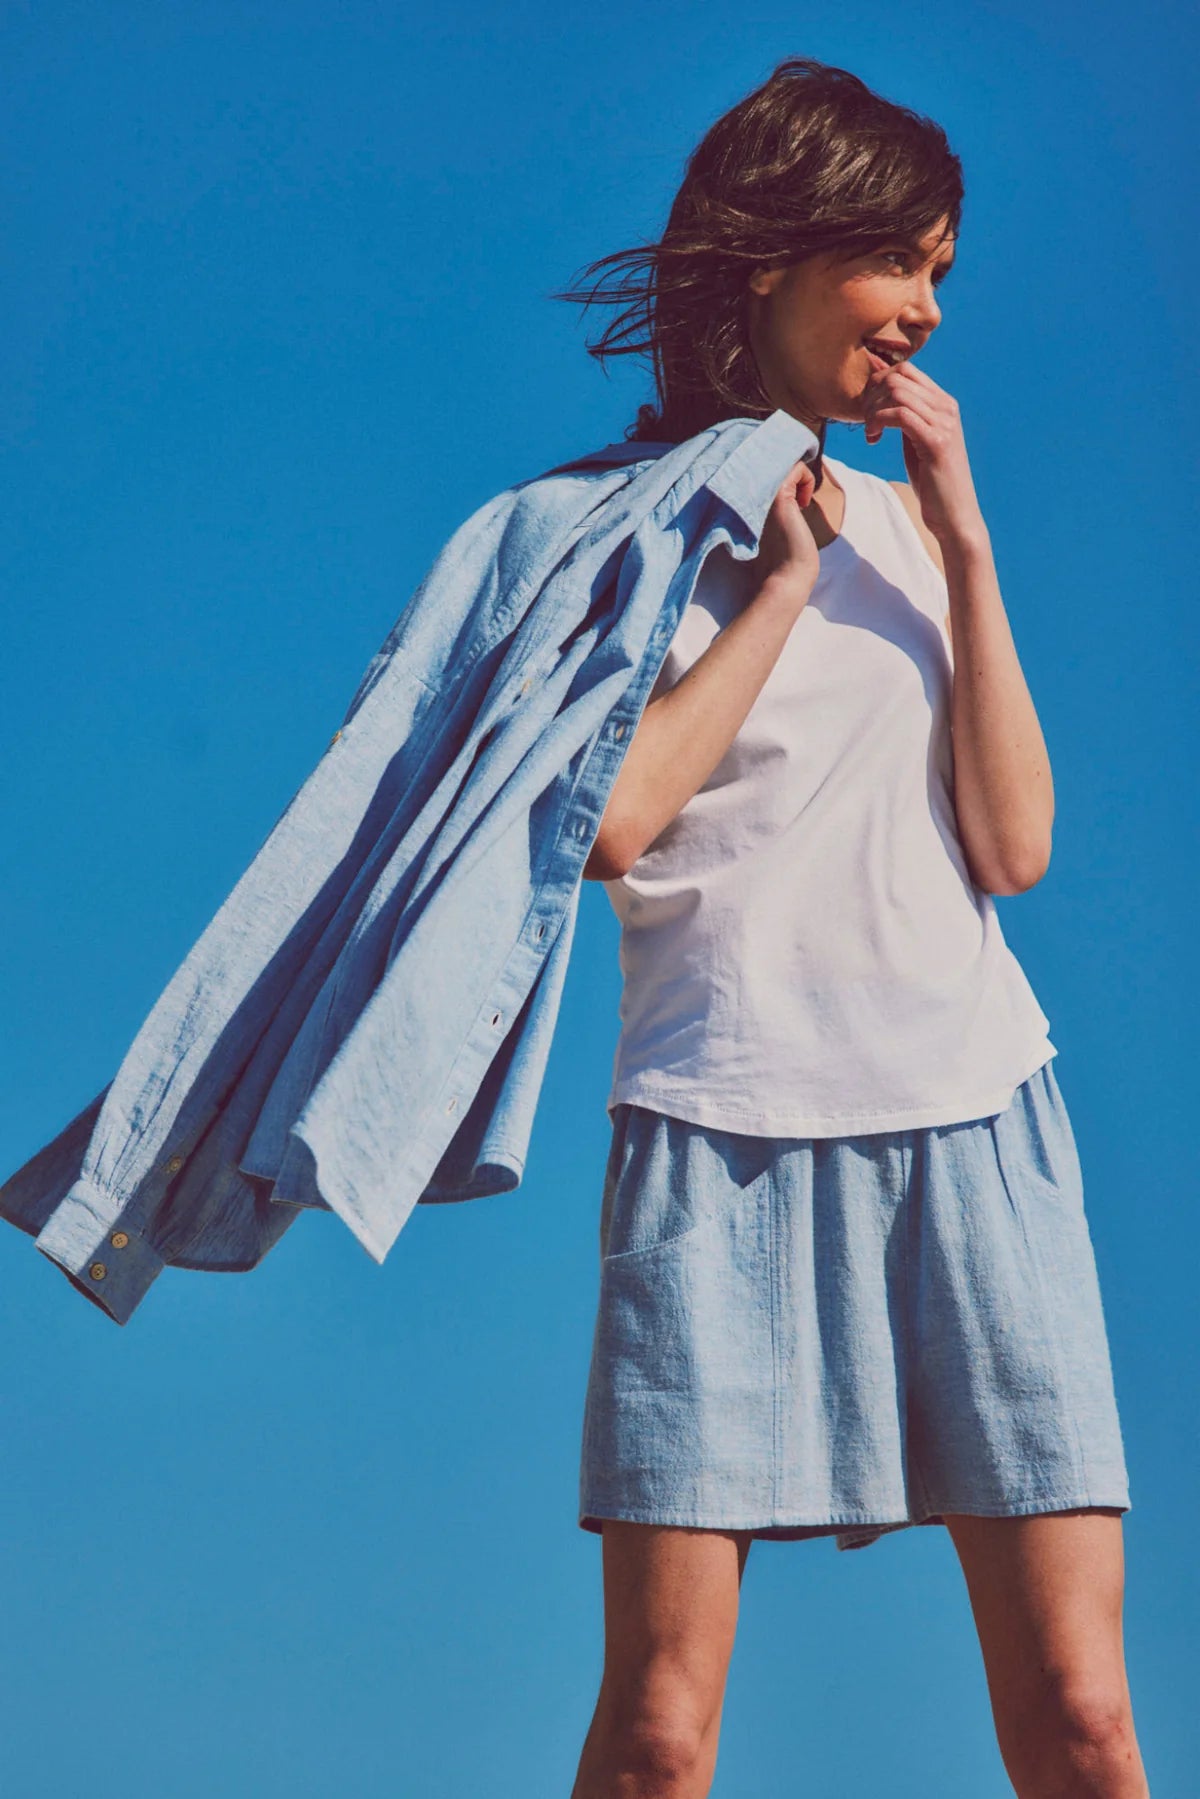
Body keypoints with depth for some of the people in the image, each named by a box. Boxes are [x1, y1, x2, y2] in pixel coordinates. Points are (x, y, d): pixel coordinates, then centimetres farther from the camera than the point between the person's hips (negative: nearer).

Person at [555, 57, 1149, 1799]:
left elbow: (1014, 847, 7)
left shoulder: (908, 520, 17)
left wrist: (963, 544, 2)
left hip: (972, 1117, 3)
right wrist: (787, 584, -3)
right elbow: (610, 822, -11)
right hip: (722, 1127, -3)